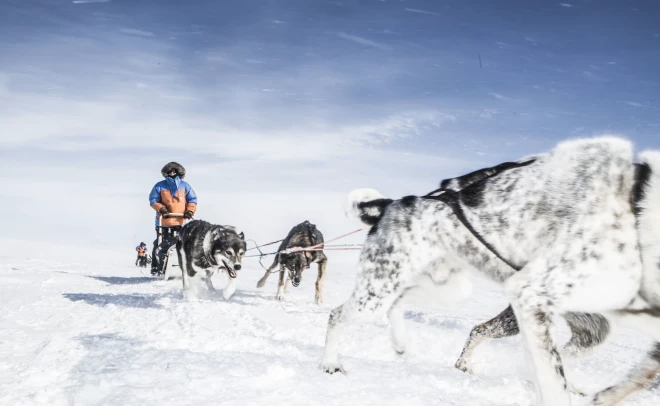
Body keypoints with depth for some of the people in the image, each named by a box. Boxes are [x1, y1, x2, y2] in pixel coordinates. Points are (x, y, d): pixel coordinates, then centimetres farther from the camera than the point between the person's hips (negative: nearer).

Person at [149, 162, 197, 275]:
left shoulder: (185, 186, 10)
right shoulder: (160, 186, 7)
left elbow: (192, 200, 8)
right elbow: (153, 201, 4)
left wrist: (190, 211, -10)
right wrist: (161, 209, -13)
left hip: (181, 222, 1)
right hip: (164, 222, -1)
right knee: (161, 248, -1)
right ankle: (156, 269, 3)